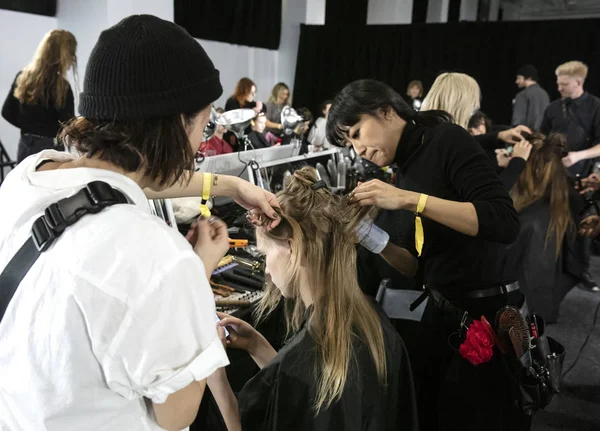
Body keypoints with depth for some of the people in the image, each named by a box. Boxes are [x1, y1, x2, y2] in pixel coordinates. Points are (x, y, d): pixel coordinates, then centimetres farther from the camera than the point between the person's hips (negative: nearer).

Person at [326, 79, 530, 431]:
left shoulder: (448, 140, -13)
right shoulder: (406, 171, 8)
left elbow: (506, 223, -26)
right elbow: (416, 265, 9)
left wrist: (409, 199, -29)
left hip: (492, 316, -7)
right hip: (442, 314, 7)